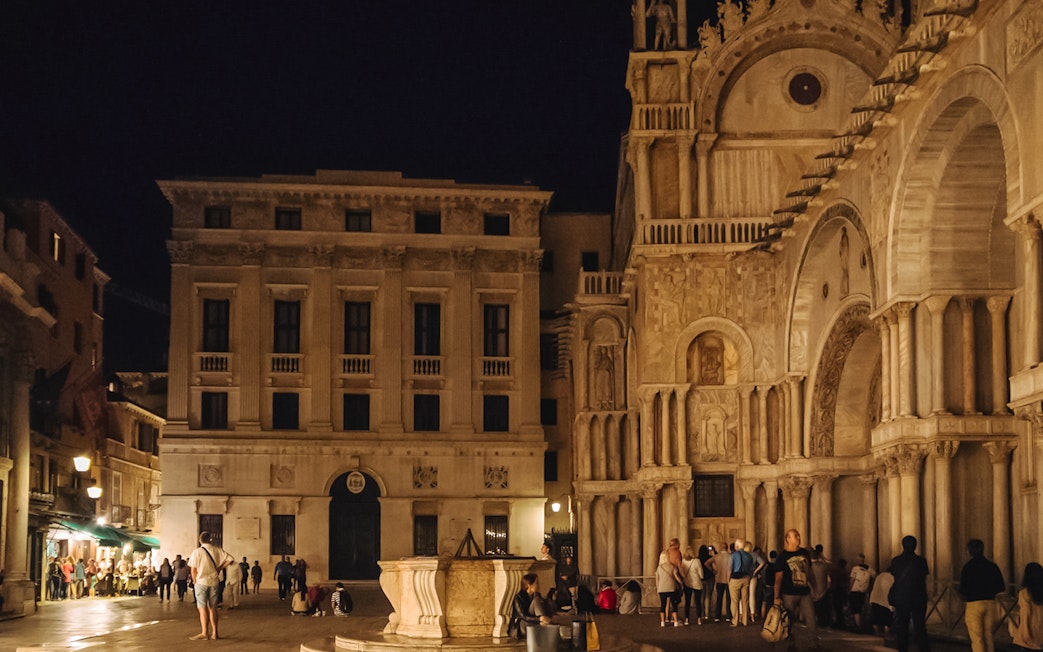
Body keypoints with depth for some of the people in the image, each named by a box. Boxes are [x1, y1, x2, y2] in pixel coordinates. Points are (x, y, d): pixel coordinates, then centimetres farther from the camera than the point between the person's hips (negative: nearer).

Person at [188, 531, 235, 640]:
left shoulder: (197, 552, -9)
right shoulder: (217, 550, 0)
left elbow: (193, 569, -8)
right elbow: (230, 559, -1)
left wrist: (194, 580, 8)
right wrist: (220, 568, 8)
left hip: (201, 582, -4)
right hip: (214, 582, 4)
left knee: (203, 608, -1)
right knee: (213, 607, 11)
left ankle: (204, 633, -4)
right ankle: (214, 632, 13)